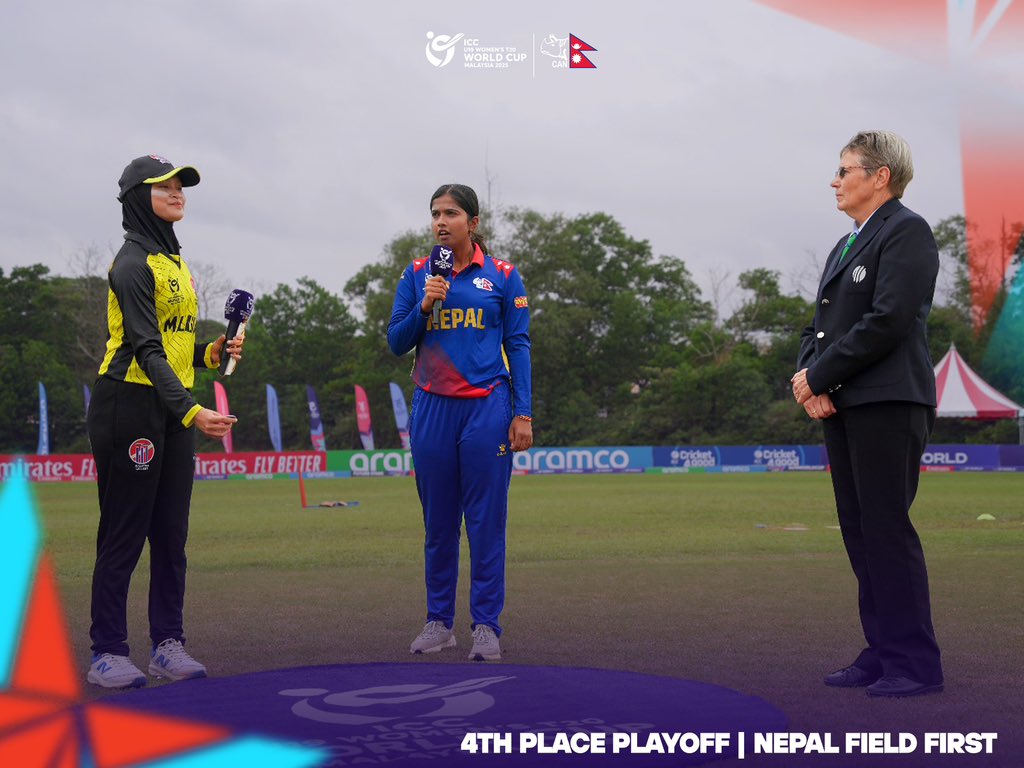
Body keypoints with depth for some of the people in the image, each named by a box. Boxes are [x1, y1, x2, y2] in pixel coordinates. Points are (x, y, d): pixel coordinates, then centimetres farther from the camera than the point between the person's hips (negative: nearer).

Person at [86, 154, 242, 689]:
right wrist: (191, 412, -30)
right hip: (130, 405, -8)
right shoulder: (133, 263, -11)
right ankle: (107, 654, 4)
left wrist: (210, 353, 2)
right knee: (124, 533, -4)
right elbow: (146, 348, -21)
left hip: (174, 409, 8)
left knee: (171, 532, 8)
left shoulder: (175, 262, 17)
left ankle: (167, 644, 15)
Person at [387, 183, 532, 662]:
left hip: (487, 407, -2)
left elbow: (519, 347, 2)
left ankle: (486, 626, 5)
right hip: (432, 408, 2)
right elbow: (396, 343, 9)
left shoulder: (502, 276, 3)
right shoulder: (417, 275, 9)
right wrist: (425, 306, -8)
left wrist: (522, 414, -4)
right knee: (438, 521, 7)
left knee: (486, 521, -2)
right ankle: (439, 621, 16)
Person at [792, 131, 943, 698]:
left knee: (887, 529, -9)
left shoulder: (907, 231, -6)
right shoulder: (846, 245, 22)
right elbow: (820, 324, 19)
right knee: (859, 532, 9)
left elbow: (887, 321, -17)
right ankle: (883, 652, 16)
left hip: (887, 405, -9)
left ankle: (914, 662, -2)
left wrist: (819, 375, -12)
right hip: (842, 406, 9)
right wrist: (808, 376, -1)